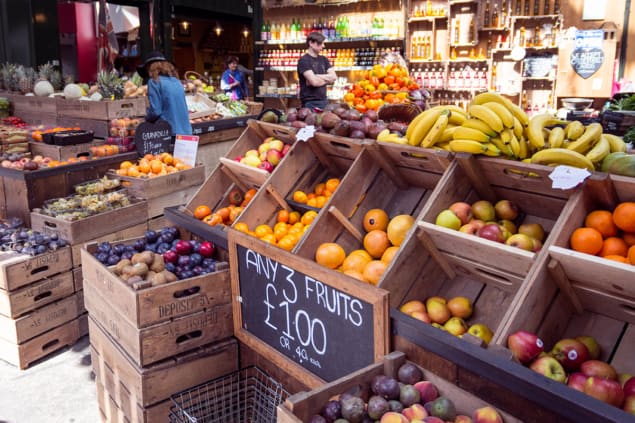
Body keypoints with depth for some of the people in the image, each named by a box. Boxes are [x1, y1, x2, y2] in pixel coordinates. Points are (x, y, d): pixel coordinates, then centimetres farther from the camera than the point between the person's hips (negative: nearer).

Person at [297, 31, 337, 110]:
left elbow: (334, 77, 3)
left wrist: (317, 77, -11)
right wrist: (326, 79, 1)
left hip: (324, 100, 7)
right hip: (310, 103, -6)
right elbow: (314, 82, -18)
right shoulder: (304, 60, -7)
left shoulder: (323, 60, 14)